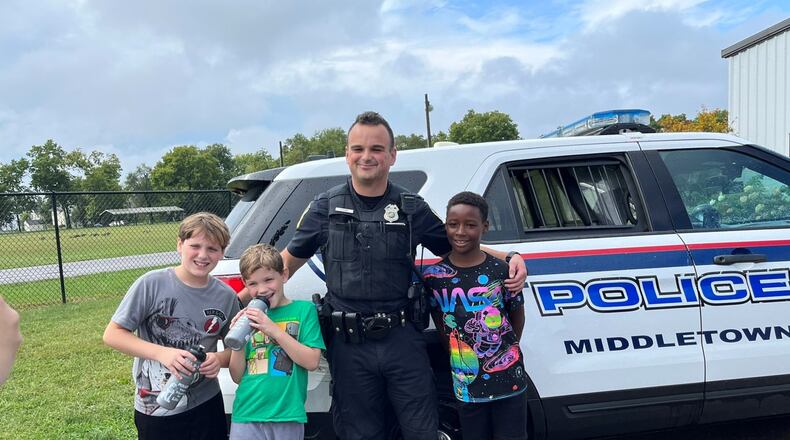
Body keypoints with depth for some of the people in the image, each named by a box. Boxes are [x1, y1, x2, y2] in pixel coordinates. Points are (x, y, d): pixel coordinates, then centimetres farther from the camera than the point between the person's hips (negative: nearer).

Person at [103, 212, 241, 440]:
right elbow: (112, 334, -9)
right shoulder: (152, 283, -13)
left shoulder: (227, 296, -4)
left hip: (207, 406, 3)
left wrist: (220, 359, -15)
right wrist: (162, 353, -21)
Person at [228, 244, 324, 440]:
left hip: (288, 417, -2)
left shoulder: (303, 309, 0)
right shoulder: (248, 317, 9)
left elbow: (312, 362, -10)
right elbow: (237, 376, 9)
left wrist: (274, 329, -15)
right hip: (246, 416, 3)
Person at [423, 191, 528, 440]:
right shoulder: (433, 276, -6)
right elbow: (440, 325, 5)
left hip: (509, 380, -1)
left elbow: (517, 316, 6)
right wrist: (458, 358, 2)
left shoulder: (500, 270, -8)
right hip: (467, 384, 1)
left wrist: (504, 350, 1)